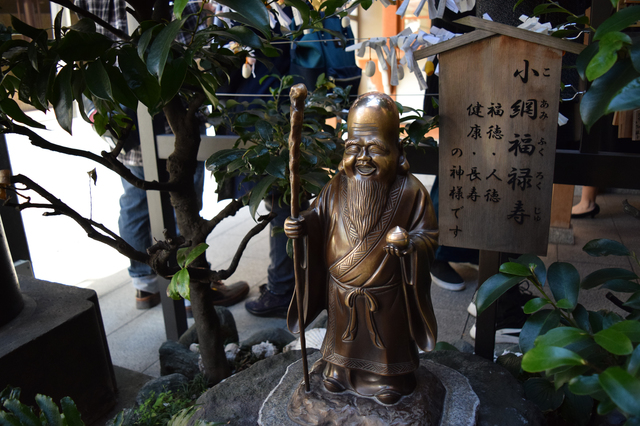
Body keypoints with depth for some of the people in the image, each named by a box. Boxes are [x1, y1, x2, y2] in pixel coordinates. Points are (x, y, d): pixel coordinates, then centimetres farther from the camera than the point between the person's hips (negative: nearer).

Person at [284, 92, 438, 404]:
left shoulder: (410, 191, -17)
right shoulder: (337, 187, -9)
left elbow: (429, 235, -13)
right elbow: (318, 218, 4)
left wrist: (409, 242, -34)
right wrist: (301, 225, -16)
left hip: (385, 293, -2)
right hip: (341, 288, 3)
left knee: (387, 337, 21)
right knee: (342, 332, 26)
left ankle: (391, 375, 48)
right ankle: (338, 366, 53)